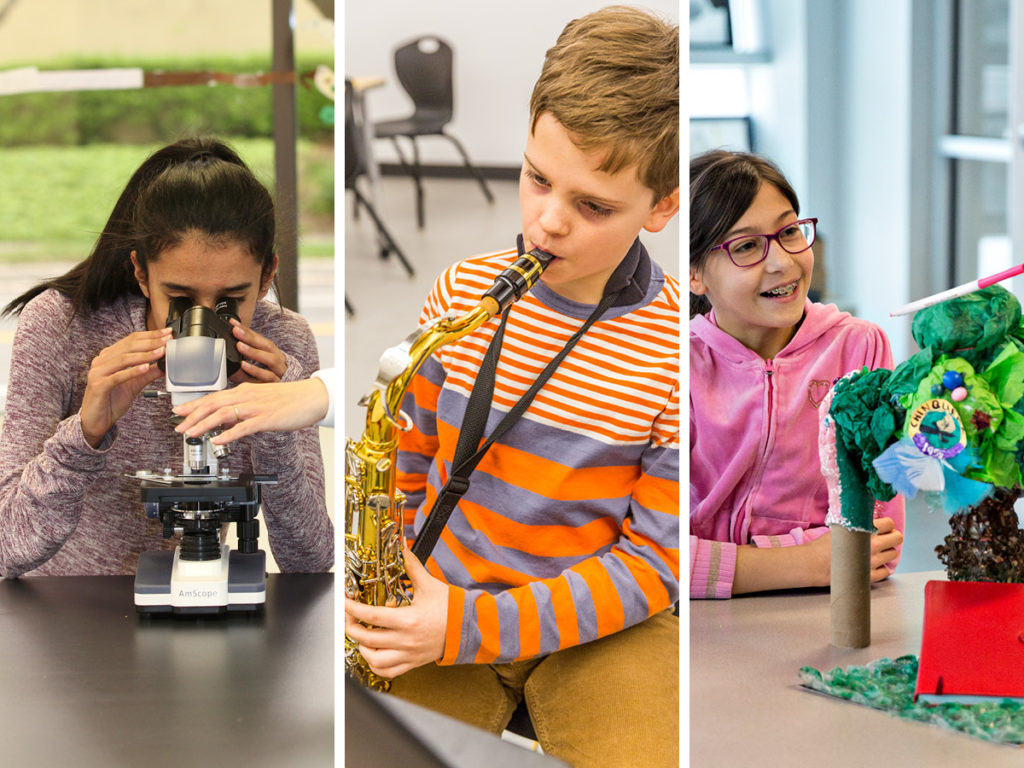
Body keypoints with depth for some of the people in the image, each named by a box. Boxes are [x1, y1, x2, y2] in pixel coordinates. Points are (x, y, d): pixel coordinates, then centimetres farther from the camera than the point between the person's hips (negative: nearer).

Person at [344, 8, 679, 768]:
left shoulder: (676, 347, -12)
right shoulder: (461, 290, -1)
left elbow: (655, 559, -11)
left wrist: (474, 627, -18)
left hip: (600, 625, -2)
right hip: (436, 596, 3)